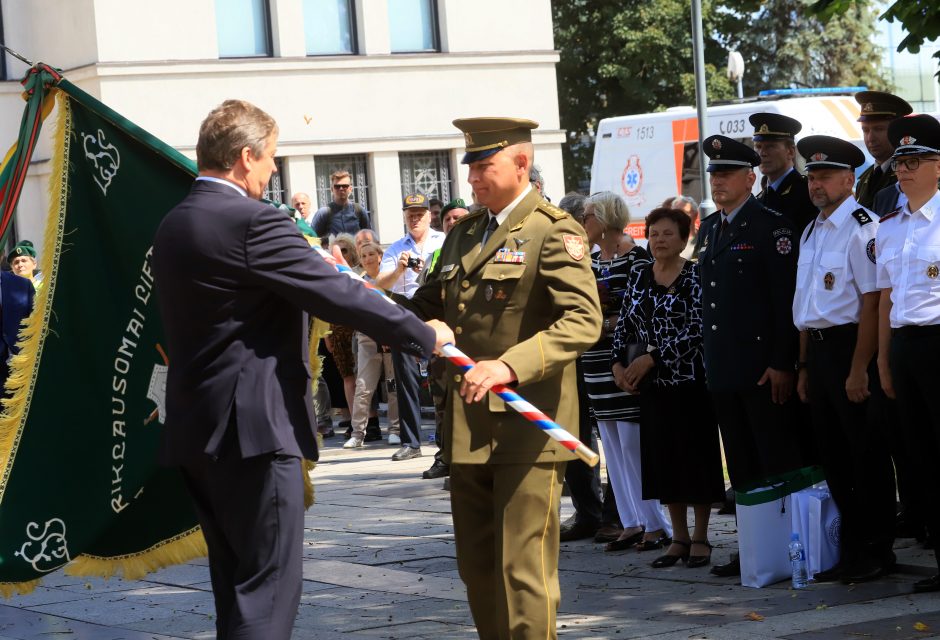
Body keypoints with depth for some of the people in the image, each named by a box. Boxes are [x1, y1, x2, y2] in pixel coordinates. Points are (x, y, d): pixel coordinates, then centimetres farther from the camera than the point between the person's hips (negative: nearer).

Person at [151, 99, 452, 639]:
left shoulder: (173, 226, 12)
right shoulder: (254, 223, -16)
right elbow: (340, 296, -15)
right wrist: (425, 336, -5)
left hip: (197, 428, 9)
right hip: (254, 427, -9)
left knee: (237, 586, 15)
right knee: (269, 584, -6)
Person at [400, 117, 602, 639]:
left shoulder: (553, 232, -8)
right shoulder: (464, 233, 16)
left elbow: (583, 321, -20)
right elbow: (431, 308, 22)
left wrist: (510, 365, -33)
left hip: (527, 427, -7)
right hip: (469, 428, 7)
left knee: (523, 568, -7)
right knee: (476, 566, 12)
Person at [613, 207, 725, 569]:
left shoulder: (695, 276, -8)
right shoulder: (639, 275, 9)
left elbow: (696, 330, -16)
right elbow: (624, 325, 12)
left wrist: (651, 358, -19)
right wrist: (618, 363, -4)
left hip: (691, 380, -5)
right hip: (653, 385, 5)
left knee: (697, 456, 0)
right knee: (663, 458, 8)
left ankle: (700, 538, 10)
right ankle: (679, 538, 17)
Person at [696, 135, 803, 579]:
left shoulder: (771, 225, -8)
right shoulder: (708, 229, 16)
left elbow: (786, 298, -13)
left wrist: (782, 363, -18)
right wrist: (709, 358, 15)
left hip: (762, 366, -8)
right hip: (722, 368, 8)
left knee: (778, 463, -3)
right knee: (741, 468, 11)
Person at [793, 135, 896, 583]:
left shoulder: (862, 227, -12)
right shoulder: (811, 232, 16)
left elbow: (872, 302, -17)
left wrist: (859, 370, -20)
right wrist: (805, 368, 15)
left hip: (851, 346, -9)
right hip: (818, 349, 9)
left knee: (866, 456, -2)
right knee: (833, 456, 12)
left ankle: (877, 551, 7)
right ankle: (851, 550, 19)